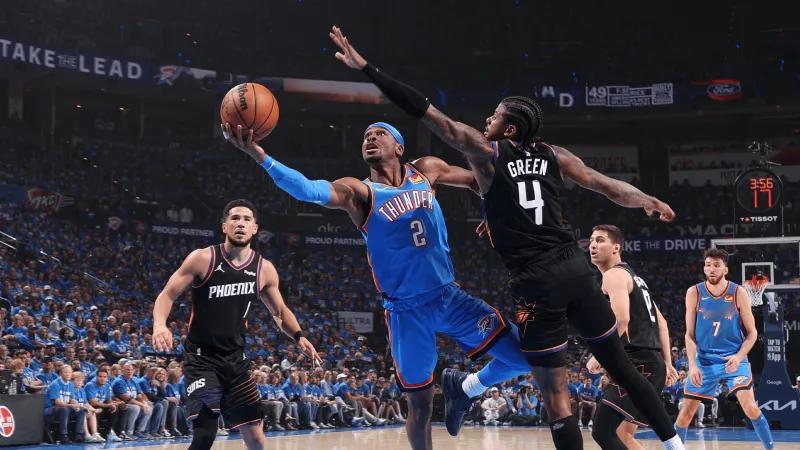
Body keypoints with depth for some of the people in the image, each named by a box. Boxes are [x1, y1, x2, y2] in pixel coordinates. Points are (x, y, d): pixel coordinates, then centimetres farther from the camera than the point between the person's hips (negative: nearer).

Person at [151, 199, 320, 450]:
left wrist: (299, 336, -2)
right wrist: (160, 325, -28)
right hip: (201, 357, -5)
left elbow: (279, 311, 16)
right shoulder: (203, 259, -11)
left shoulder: (264, 269, 1)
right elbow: (167, 295, -8)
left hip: (235, 359, 5)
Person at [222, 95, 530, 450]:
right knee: (420, 403, 4)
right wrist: (260, 157, -43)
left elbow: (478, 180, 18)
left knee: (521, 358, 0)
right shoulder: (358, 192, -9)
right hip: (407, 310, -3)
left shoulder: (427, 171, 3)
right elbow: (310, 190, -29)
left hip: (450, 296, 3)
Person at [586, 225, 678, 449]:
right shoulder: (632, 276, 26)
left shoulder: (614, 275, -5)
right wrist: (667, 363, 25)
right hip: (649, 363, 10)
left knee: (602, 431, -17)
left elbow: (621, 320, -22)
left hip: (637, 363, -10)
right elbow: (660, 322, 26)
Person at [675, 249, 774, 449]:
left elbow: (752, 333, -2)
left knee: (750, 407, -17)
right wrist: (692, 364, -12)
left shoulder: (738, 293, -8)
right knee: (686, 413, 4)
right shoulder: (694, 293, -5)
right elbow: (690, 335, 0)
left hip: (734, 359, -2)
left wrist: (739, 356, -18)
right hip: (705, 360, 2)